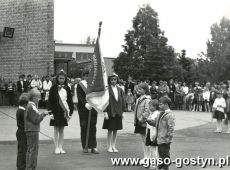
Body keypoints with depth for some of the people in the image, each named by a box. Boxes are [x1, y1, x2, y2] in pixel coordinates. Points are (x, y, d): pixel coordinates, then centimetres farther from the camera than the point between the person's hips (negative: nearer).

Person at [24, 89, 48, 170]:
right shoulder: (31, 107, -17)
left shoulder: (30, 106, 14)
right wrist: (43, 114, -10)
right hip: (33, 131, -10)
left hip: (31, 131, 10)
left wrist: (42, 114, 11)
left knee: (30, 150, 15)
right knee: (33, 150, -4)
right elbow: (36, 120, -18)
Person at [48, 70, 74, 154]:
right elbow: (50, 101, -3)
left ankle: (61, 147, 13)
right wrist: (51, 112, -10)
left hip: (64, 111, 3)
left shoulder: (67, 88, 6)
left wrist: (70, 111, 4)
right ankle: (56, 148, 8)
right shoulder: (53, 88, -3)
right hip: (56, 111, -3)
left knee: (62, 130, 8)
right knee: (56, 129, 3)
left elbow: (70, 100, 9)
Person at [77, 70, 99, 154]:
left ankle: (93, 147, 3)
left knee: (93, 128, 1)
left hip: (93, 108, 2)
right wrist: (85, 104, -27)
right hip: (83, 109, -2)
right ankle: (85, 146, 12)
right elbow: (80, 97, -10)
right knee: (84, 128, 3)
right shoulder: (80, 85, 1)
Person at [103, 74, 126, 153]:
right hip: (110, 112, -4)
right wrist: (105, 112, -14)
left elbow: (122, 101, 11)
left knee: (115, 130, 10)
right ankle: (109, 147, 10)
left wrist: (122, 111, 6)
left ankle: (113, 146, 18)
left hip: (118, 112, 4)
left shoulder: (120, 90, 7)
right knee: (110, 130, 2)